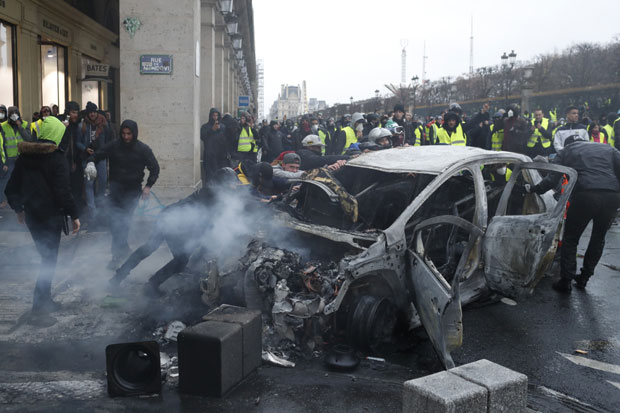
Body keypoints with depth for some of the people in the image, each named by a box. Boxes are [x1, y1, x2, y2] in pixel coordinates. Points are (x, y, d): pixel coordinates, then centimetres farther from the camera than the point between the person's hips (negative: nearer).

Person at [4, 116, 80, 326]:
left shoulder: (24, 156, 6)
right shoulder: (57, 158, -14)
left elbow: (11, 188, 10)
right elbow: (63, 191, -19)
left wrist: (18, 208, 22)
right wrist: (74, 215, -12)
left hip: (31, 215, 7)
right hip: (50, 217, -7)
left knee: (47, 257, 20)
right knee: (49, 260, 1)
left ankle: (45, 300, 28)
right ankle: (39, 310, 1)